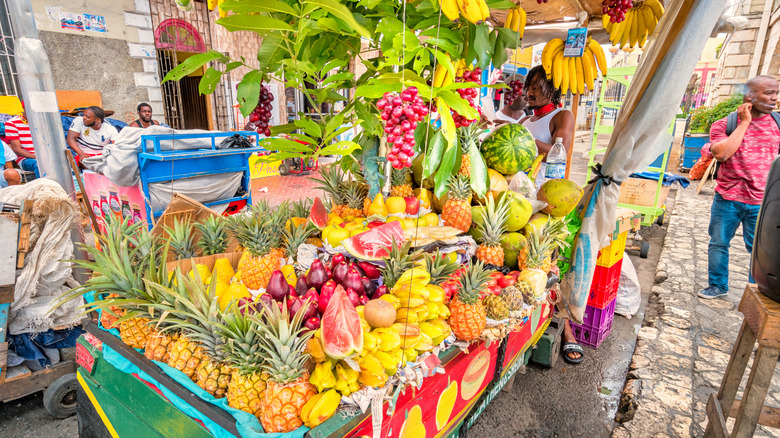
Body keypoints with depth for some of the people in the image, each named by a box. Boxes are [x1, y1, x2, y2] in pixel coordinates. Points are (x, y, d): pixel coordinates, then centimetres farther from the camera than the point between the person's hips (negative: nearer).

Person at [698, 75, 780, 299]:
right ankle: (717, 285, 29)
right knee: (718, 244, 11)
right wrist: (744, 123, -13)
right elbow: (721, 154, -19)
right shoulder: (723, 125, -1)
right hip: (727, 198, -1)